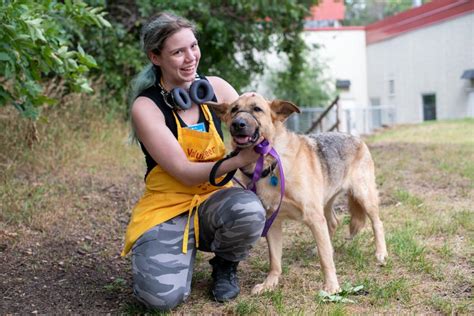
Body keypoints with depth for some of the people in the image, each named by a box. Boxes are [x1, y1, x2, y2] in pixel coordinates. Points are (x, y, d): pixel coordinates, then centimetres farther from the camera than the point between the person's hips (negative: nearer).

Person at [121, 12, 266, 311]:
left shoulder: (215, 87, -1)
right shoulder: (146, 107, -13)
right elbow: (185, 172, -17)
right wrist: (241, 159, -29)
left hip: (215, 199, 3)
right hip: (167, 207, -3)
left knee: (249, 210, -34)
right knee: (162, 296, -26)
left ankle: (225, 264, 2)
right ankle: (186, 247, 11)